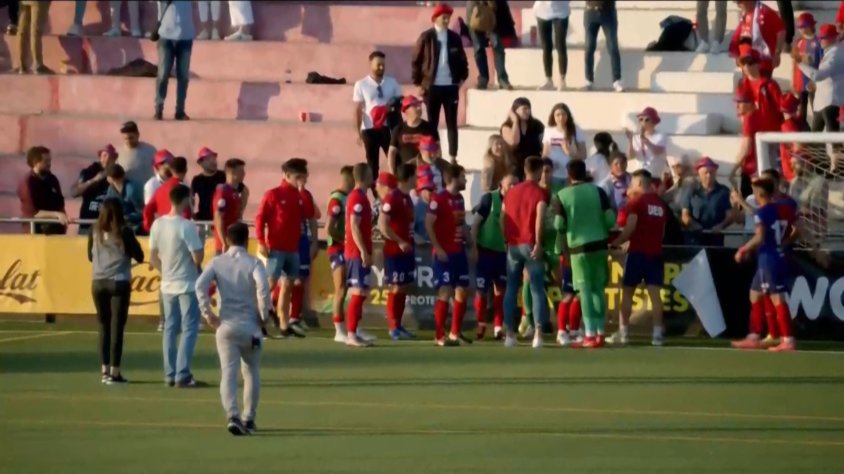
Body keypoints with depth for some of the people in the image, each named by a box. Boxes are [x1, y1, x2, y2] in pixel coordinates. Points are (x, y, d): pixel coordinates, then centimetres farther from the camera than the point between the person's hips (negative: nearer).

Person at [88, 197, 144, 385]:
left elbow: (90, 257, 13)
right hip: (119, 282, -3)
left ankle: (105, 370, 11)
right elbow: (139, 257, -1)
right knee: (117, 326, -1)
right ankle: (114, 372, -4)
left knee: (104, 326, 11)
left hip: (98, 283, 3)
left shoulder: (95, 232, 2)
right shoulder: (124, 232, -7)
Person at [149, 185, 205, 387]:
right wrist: (199, 240, 2)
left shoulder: (158, 224, 2)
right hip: (187, 285, -6)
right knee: (189, 329, 0)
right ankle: (183, 375, -5)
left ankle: (170, 374, 12)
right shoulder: (187, 227, -18)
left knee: (170, 329, 11)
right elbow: (198, 257, -17)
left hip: (168, 285, 6)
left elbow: (153, 259, 7)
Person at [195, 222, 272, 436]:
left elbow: (200, 285, -11)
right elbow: (262, 286, -20)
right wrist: (264, 314, -7)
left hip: (225, 325, 1)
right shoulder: (253, 263, -3)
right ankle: (249, 419, 18)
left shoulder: (218, 262, 3)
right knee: (251, 372, 17)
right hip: (249, 326, -1)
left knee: (228, 372, -4)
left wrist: (208, 313, -4)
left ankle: (232, 416, -24)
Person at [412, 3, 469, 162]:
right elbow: (416, 61, 0)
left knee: (452, 124, 3)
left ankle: (453, 157, 6)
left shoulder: (455, 38, 6)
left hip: (451, 87, 2)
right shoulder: (426, 37, -2)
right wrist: (419, 83, -4)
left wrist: (461, 78, 4)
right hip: (432, 87, -2)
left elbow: (462, 60, 15)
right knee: (432, 124, 4)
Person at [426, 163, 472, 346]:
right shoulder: (438, 199, -12)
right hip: (444, 254, -8)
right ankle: (439, 336, -5)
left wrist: (470, 244, 12)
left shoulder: (459, 199, 13)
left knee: (463, 292, 10)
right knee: (445, 293, -10)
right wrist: (438, 248, -20)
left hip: (459, 252, 8)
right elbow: (429, 225, -16)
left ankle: (455, 332, 21)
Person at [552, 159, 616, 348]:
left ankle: (591, 334, -4)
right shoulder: (598, 191, 0)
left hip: (578, 246, -2)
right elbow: (610, 220, -3)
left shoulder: (562, 195, -5)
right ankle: (599, 333, 12)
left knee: (585, 290, 1)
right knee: (599, 288, 12)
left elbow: (559, 226, -7)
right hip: (599, 244, 2)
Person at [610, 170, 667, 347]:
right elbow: (662, 231, 15)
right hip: (655, 253, 5)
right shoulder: (661, 204, 10)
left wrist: (616, 243, 0)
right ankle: (657, 334, -6)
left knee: (627, 292, 5)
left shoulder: (637, 202, -8)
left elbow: (630, 229, -13)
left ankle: (623, 333, 4)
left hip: (638, 252, -5)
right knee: (655, 293, 0)